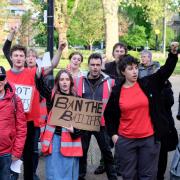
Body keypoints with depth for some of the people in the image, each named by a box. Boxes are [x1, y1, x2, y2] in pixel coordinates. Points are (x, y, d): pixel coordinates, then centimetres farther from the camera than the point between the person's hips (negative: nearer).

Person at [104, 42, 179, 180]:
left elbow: (165, 71, -8)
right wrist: (113, 134, 3)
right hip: (126, 140, 0)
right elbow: (109, 114, 9)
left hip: (149, 138, 0)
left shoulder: (148, 84, 0)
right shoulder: (117, 91, 0)